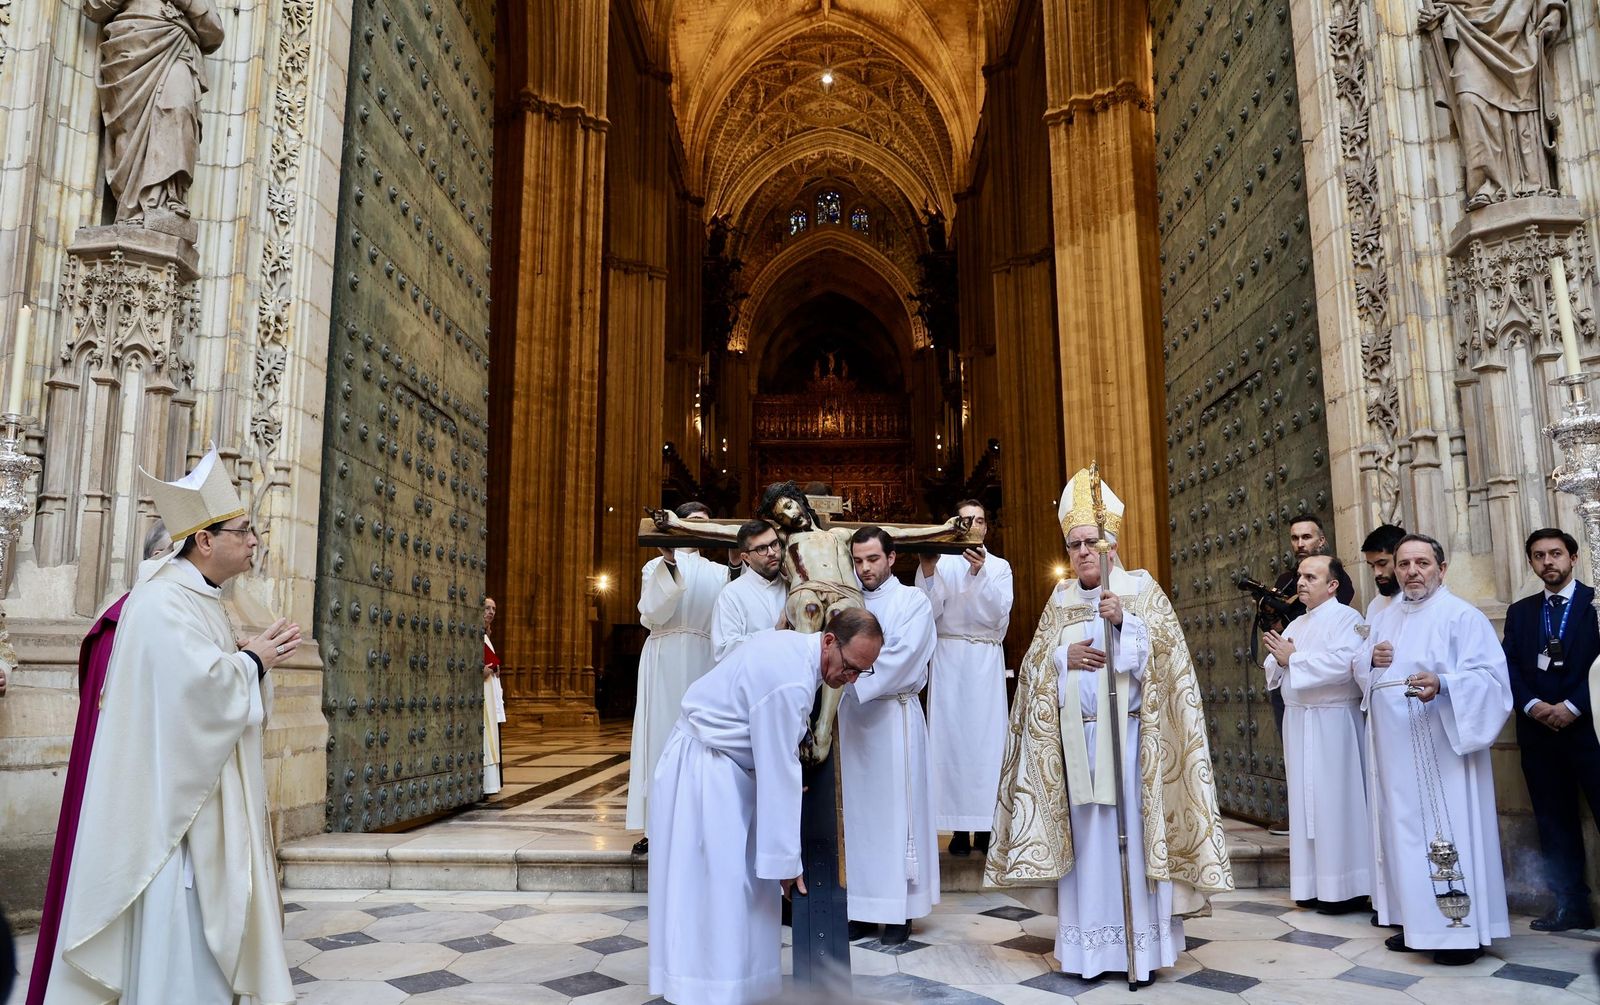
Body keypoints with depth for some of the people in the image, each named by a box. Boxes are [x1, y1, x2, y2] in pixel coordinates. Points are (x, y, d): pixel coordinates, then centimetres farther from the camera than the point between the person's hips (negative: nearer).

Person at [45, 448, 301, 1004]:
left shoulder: (202, 599, 14)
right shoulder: (163, 600, -17)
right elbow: (201, 680, -30)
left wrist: (249, 657, -1)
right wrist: (253, 660, -12)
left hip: (211, 792, 10)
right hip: (176, 791, -10)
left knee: (207, 920, 16)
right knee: (178, 919, -3)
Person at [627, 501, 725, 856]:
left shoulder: (719, 572, 14)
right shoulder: (656, 567, 9)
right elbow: (652, 614, -8)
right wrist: (669, 565, -17)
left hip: (703, 661, 2)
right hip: (665, 661, -2)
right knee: (662, 733, -4)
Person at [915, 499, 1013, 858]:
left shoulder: (1000, 566, 9)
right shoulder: (940, 563, 4)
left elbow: (1000, 610, -7)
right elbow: (930, 613, -6)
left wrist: (980, 572, -20)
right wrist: (927, 573, -19)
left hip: (987, 660, 1)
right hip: (949, 657, -1)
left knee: (987, 735, -1)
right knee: (952, 734, -3)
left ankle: (987, 824, 5)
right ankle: (959, 827, 1)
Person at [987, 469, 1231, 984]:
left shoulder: (1141, 588, 1)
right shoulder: (1060, 598, 12)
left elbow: (1165, 653, -8)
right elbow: (1033, 664, 11)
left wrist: (1124, 621, -22)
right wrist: (1064, 657, -9)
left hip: (1128, 733, -3)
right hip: (1076, 736, 3)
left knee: (1133, 833, -3)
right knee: (1084, 835, 6)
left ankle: (1142, 944, 6)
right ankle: (1090, 945, 15)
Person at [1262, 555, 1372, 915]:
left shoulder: (1346, 618, -7)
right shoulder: (1296, 625, 17)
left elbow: (1344, 663, -24)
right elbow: (1273, 669, 16)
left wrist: (1293, 659, -15)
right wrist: (1279, 659, -7)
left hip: (1333, 723, -7)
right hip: (1298, 720, 8)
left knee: (1336, 802, -3)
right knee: (1305, 800, 9)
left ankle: (1346, 888, 6)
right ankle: (1314, 885, 17)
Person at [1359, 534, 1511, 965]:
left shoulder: (1462, 615, -6)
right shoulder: (1385, 618, 15)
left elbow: (1490, 676, -14)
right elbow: (1360, 672, 20)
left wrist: (1442, 683, -31)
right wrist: (1371, 659, -3)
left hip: (1442, 746, -7)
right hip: (1396, 749, 7)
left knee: (1448, 829, -3)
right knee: (1404, 828, 10)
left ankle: (1464, 930, 6)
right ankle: (1418, 921, 19)